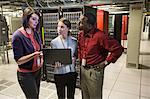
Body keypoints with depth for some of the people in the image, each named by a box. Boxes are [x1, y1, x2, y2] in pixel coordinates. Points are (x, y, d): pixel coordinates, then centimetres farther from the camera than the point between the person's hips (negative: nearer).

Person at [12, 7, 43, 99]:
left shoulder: (36, 33, 3)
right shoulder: (18, 35, -16)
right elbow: (18, 60, -18)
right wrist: (34, 55, -32)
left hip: (37, 71, 6)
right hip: (26, 74, -6)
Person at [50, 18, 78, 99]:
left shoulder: (74, 41, -2)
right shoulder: (54, 42, -7)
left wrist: (74, 58, -10)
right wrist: (56, 63, -26)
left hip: (72, 71, 2)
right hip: (59, 72, -1)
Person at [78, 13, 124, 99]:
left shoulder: (100, 36, -23)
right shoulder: (80, 34, 1)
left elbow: (118, 49, -23)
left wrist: (106, 62, -16)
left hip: (94, 70, -7)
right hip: (83, 69, 7)